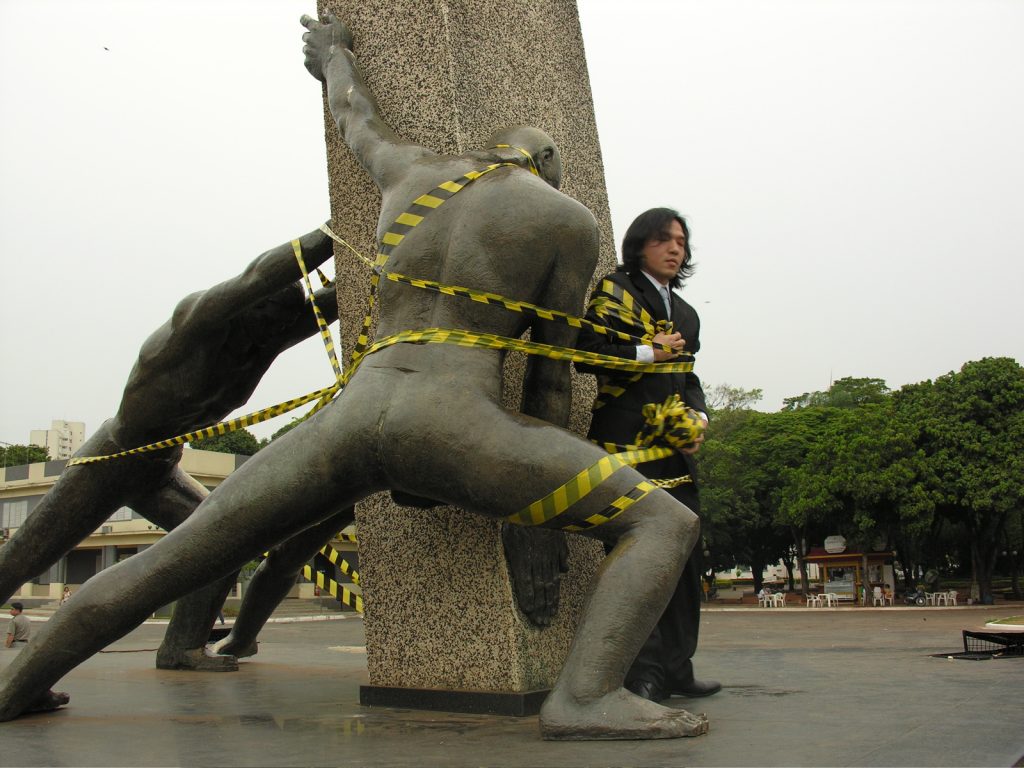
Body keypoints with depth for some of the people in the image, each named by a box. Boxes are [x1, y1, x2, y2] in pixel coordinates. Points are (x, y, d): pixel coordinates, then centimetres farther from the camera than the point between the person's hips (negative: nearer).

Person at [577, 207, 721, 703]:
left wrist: (698, 416, 5)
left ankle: (676, 668, 13)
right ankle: (643, 672, -9)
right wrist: (649, 353, -9)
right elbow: (586, 350, -9)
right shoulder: (614, 289, 3)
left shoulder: (686, 314, 24)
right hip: (626, 439, -7)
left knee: (684, 552, 5)